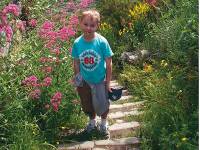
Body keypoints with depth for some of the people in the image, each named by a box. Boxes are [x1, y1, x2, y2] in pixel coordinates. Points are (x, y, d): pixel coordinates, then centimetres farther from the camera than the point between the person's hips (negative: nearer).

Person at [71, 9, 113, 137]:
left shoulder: (102, 42, -21)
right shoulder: (77, 43, -14)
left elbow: (109, 63, -14)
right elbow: (76, 63, -2)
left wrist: (108, 82, -11)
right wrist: (77, 79, 0)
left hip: (100, 80, -2)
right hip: (84, 81, 3)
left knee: (102, 104, 12)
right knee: (87, 104, 19)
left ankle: (104, 123, 41)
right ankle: (92, 121, 47)